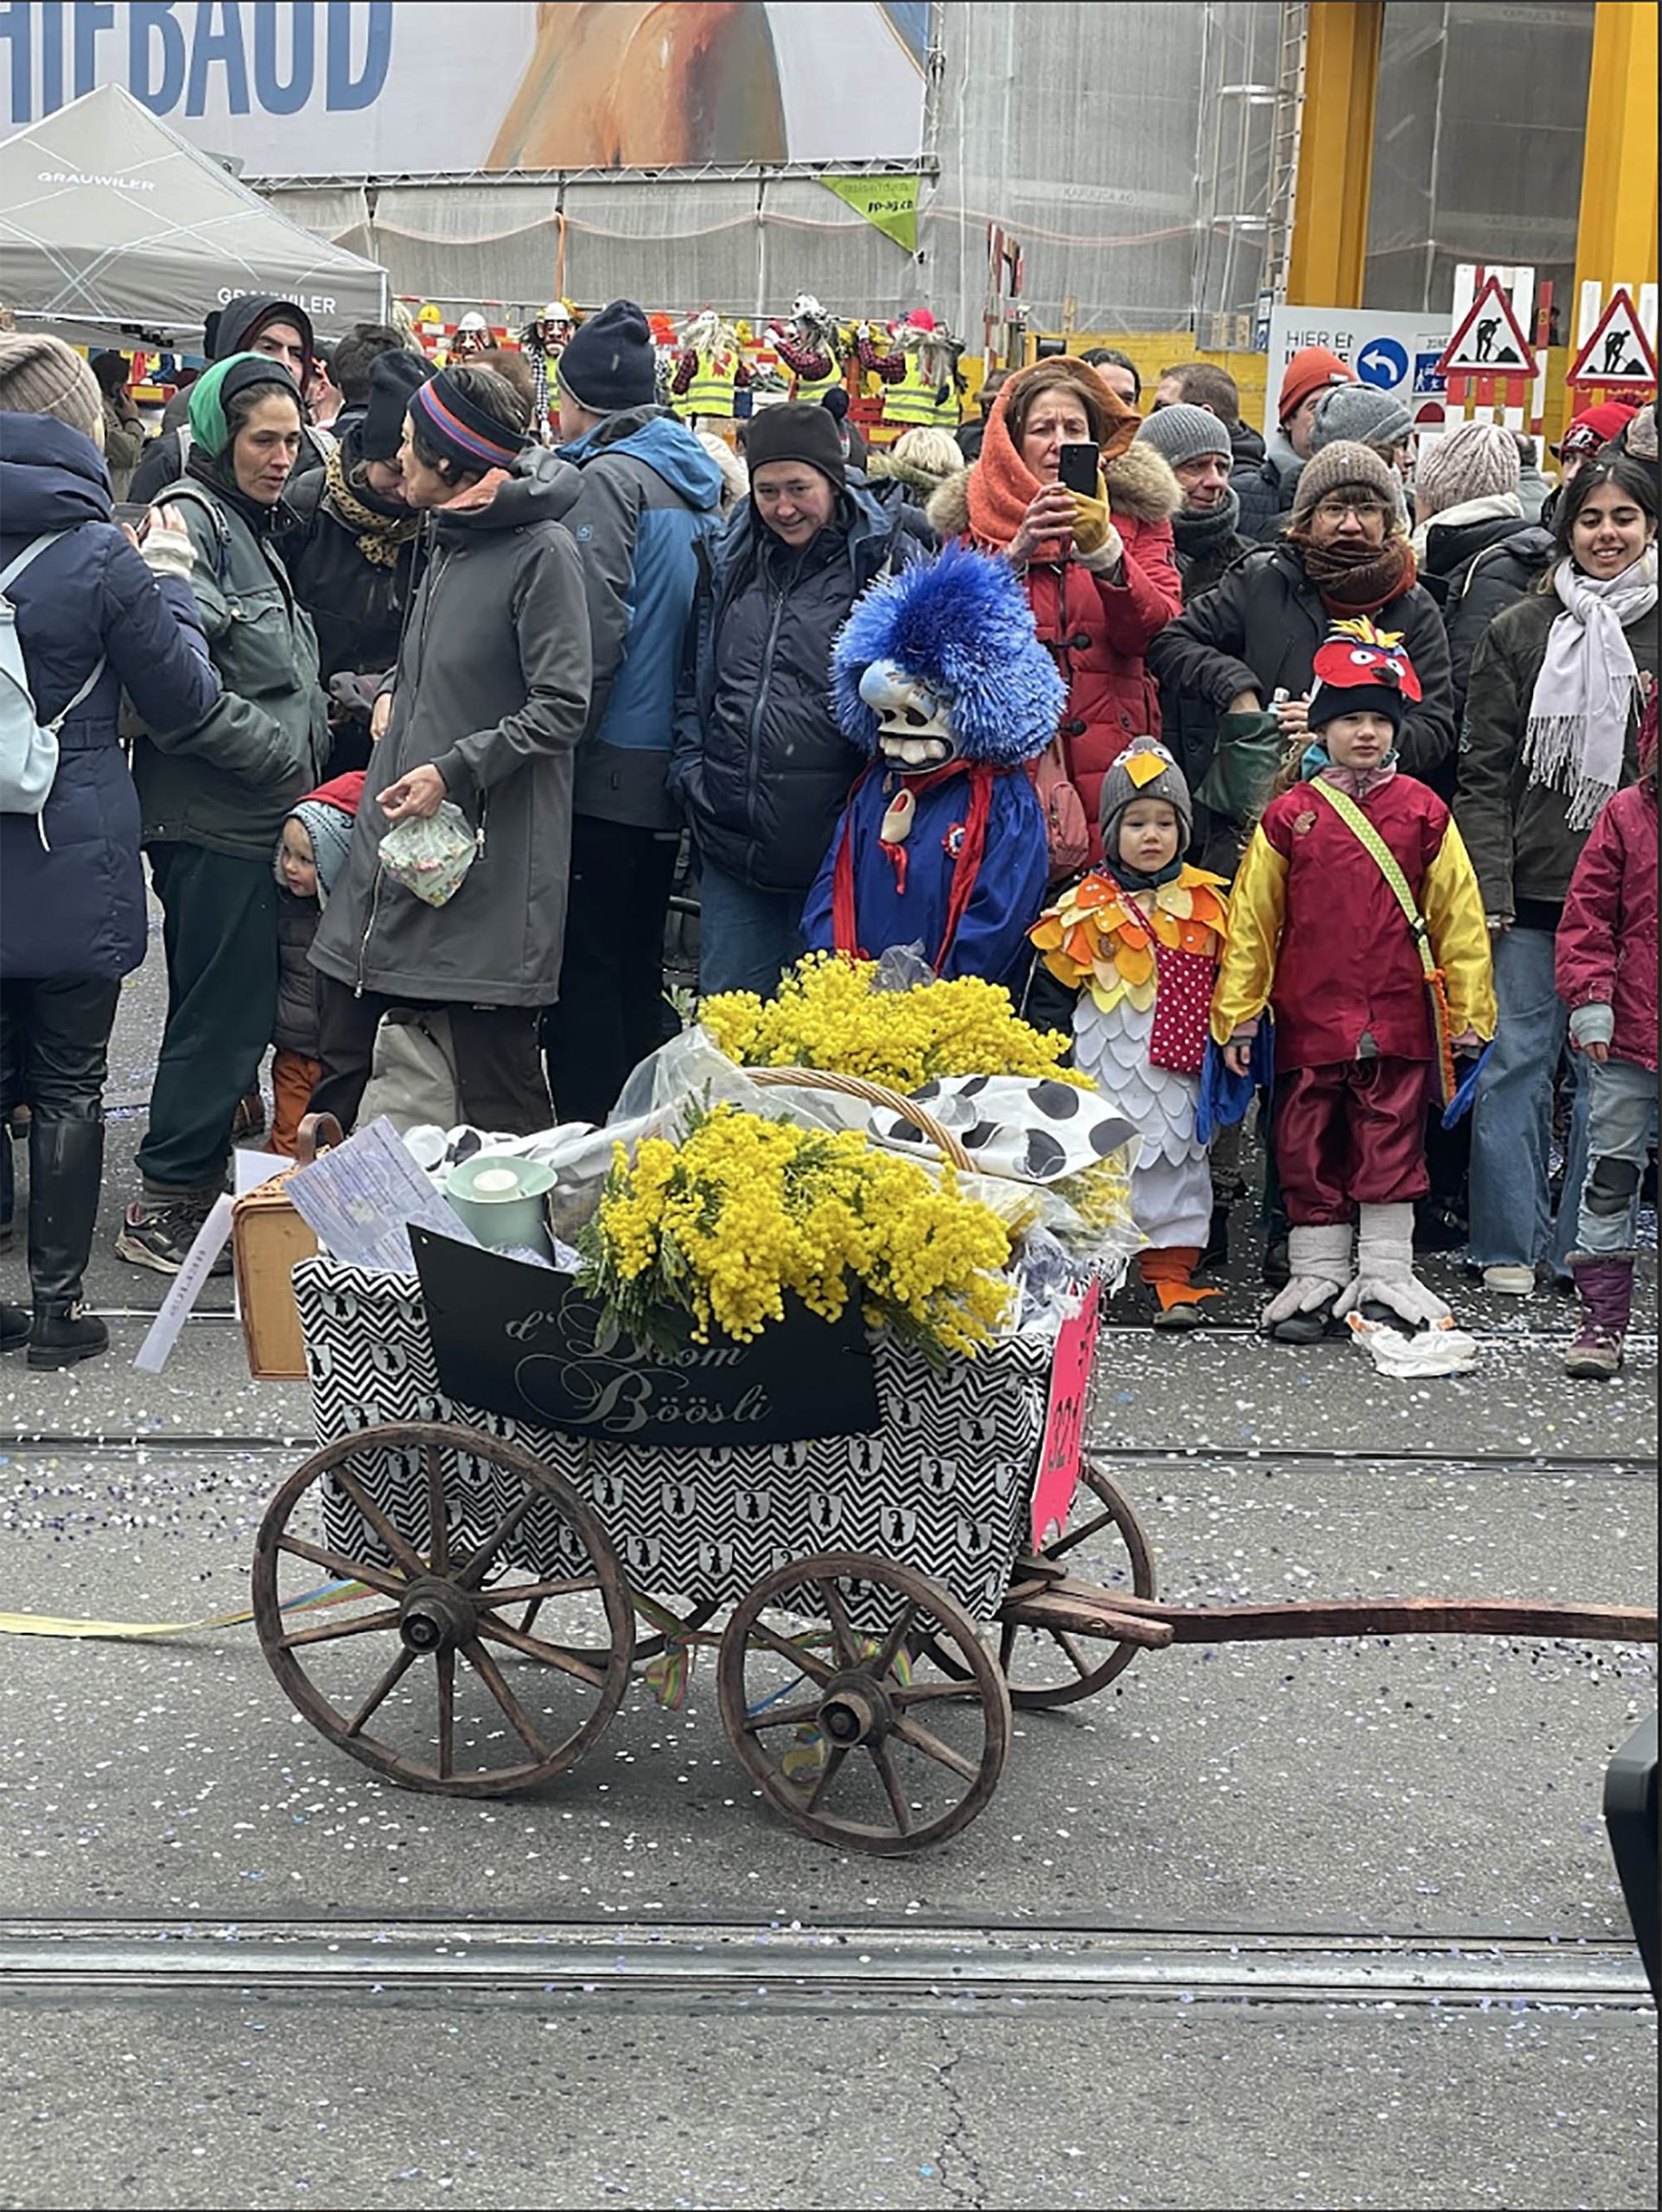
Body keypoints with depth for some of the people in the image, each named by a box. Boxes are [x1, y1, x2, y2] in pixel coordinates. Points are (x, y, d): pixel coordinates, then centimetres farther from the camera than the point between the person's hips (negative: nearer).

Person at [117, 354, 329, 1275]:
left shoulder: (252, 524, 18)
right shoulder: (191, 519, -14)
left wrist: (307, 751, 14)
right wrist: (281, 756, -18)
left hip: (259, 813, 10)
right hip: (212, 819, -10)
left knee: (235, 1010, 15)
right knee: (221, 1015, -4)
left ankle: (197, 1179, 26)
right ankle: (162, 1207, 6)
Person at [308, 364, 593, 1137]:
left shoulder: (542, 551, -11)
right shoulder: (448, 538, 15)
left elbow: (561, 707, -16)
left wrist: (454, 769, -20)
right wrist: (396, 696, 13)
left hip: (490, 860, -9)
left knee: (499, 1092, -4)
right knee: (340, 1053, 13)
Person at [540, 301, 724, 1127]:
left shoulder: (607, 478, -11)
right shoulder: (696, 480, 14)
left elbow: (594, 635, -18)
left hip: (607, 774, -8)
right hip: (669, 777, 8)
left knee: (582, 971, -4)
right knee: (637, 971, 15)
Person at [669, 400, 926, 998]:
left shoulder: (885, 558, -3)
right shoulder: (730, 560, 13)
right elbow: (694, 678, 21)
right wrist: (690, 768, 8)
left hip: (829, 841, -5)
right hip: (731, 833, 5)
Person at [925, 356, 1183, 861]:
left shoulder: (1136, 512, 10)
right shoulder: (977, 517, 9)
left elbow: (1155, 629, -4)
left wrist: (1103, 549, -19)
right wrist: (1017, 551, -18)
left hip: (1112, 767, 0)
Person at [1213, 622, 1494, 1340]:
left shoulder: (1422, 813, 2)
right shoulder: (1289, 815, 1)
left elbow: (1458, 914, 6)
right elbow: (1251, 918, 4)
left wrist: (1470, 1008, 4)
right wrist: (1237, 1012, 2)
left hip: (1398, 1018, 0)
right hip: (1309, 1019, 1)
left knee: (1391, 1145, 4)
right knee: (1307, 1146, 6)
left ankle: (1387, 1273, 14)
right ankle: (1316, 1275, 17)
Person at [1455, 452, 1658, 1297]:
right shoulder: (1518, 632, 5)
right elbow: (1484, 771, 3)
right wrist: (1489, 891, -5)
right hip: (1531, 888, 0)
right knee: (1514, 1062, 0)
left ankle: (1583, 1251, 14)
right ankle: (1510, 1248, 9)